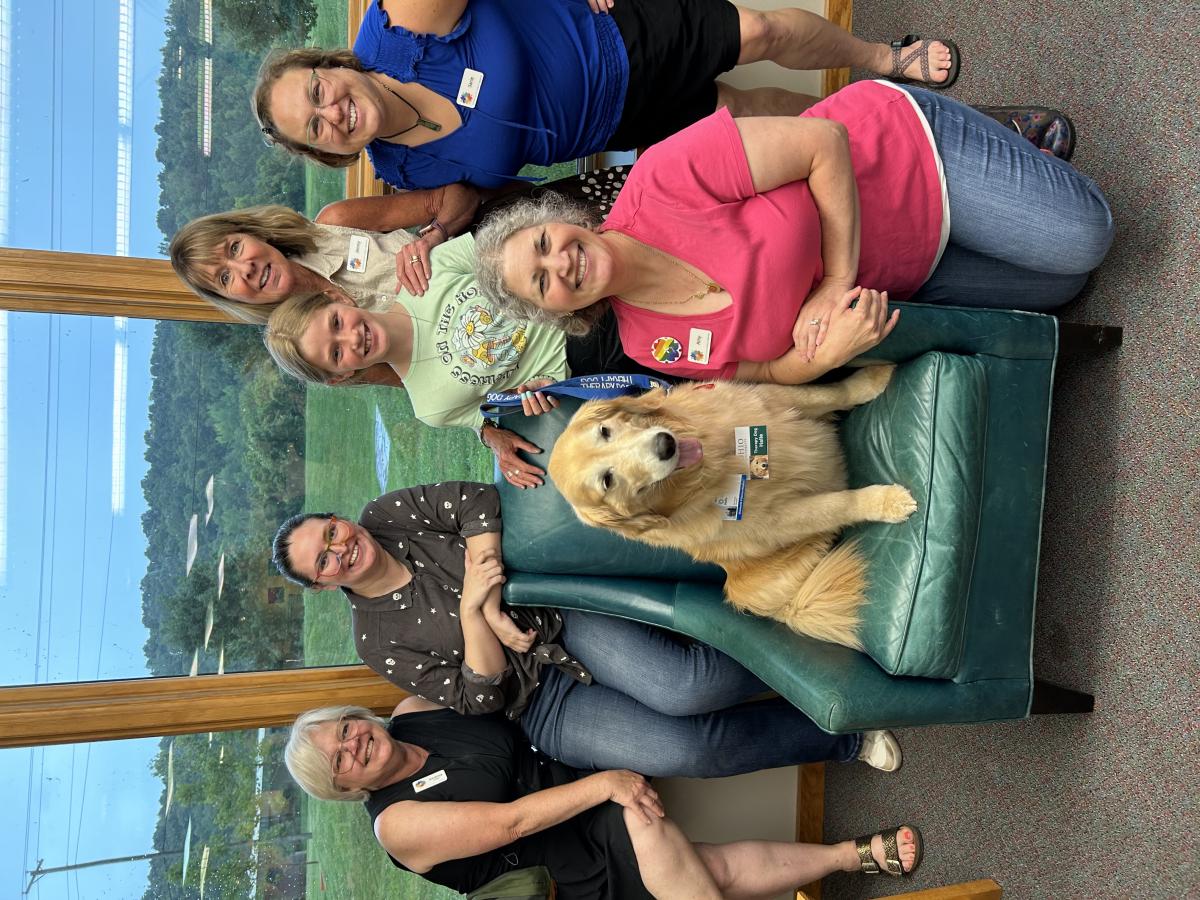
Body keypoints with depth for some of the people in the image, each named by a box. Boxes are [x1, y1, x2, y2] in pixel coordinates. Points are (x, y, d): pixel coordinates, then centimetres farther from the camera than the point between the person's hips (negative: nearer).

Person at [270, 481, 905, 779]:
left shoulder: (387, 515, 4)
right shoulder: (378, 641, 0)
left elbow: (477, 500, -11)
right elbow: (479, 698, -6)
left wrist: (489, 597, -17)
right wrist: (471, 609, -21)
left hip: (565, 608, 1)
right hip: (541, 700, -1)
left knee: (681, 689, -30)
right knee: (679, 750, -23)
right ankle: (843, 737, -4)